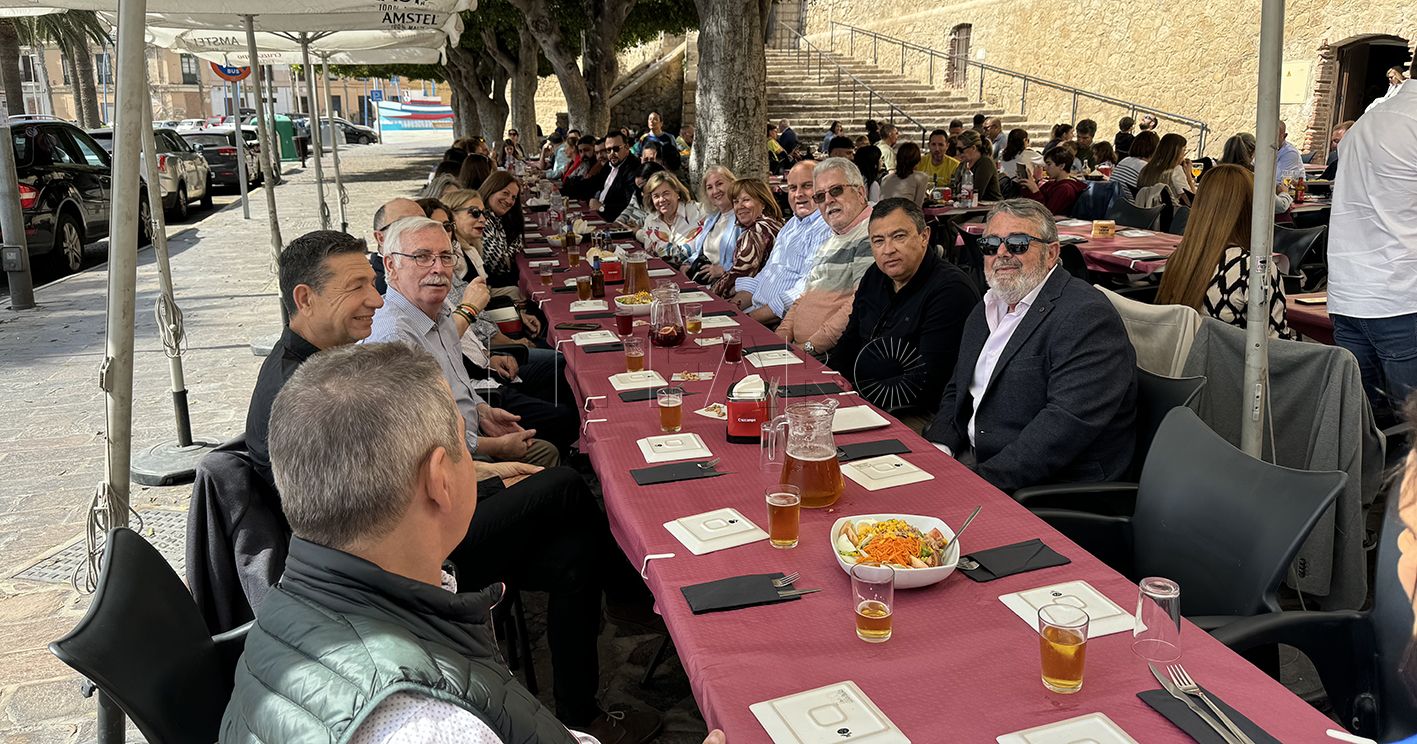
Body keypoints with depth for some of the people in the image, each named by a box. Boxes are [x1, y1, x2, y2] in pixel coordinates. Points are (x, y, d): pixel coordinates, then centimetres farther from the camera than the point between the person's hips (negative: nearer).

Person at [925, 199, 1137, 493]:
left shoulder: (1087, 316, -16)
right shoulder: (985, 310, 14)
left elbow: (1070, 422, -25)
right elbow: (957, 390, 19)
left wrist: (985, 479, -27)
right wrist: (939, 446, -2)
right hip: (974, 458, 8)